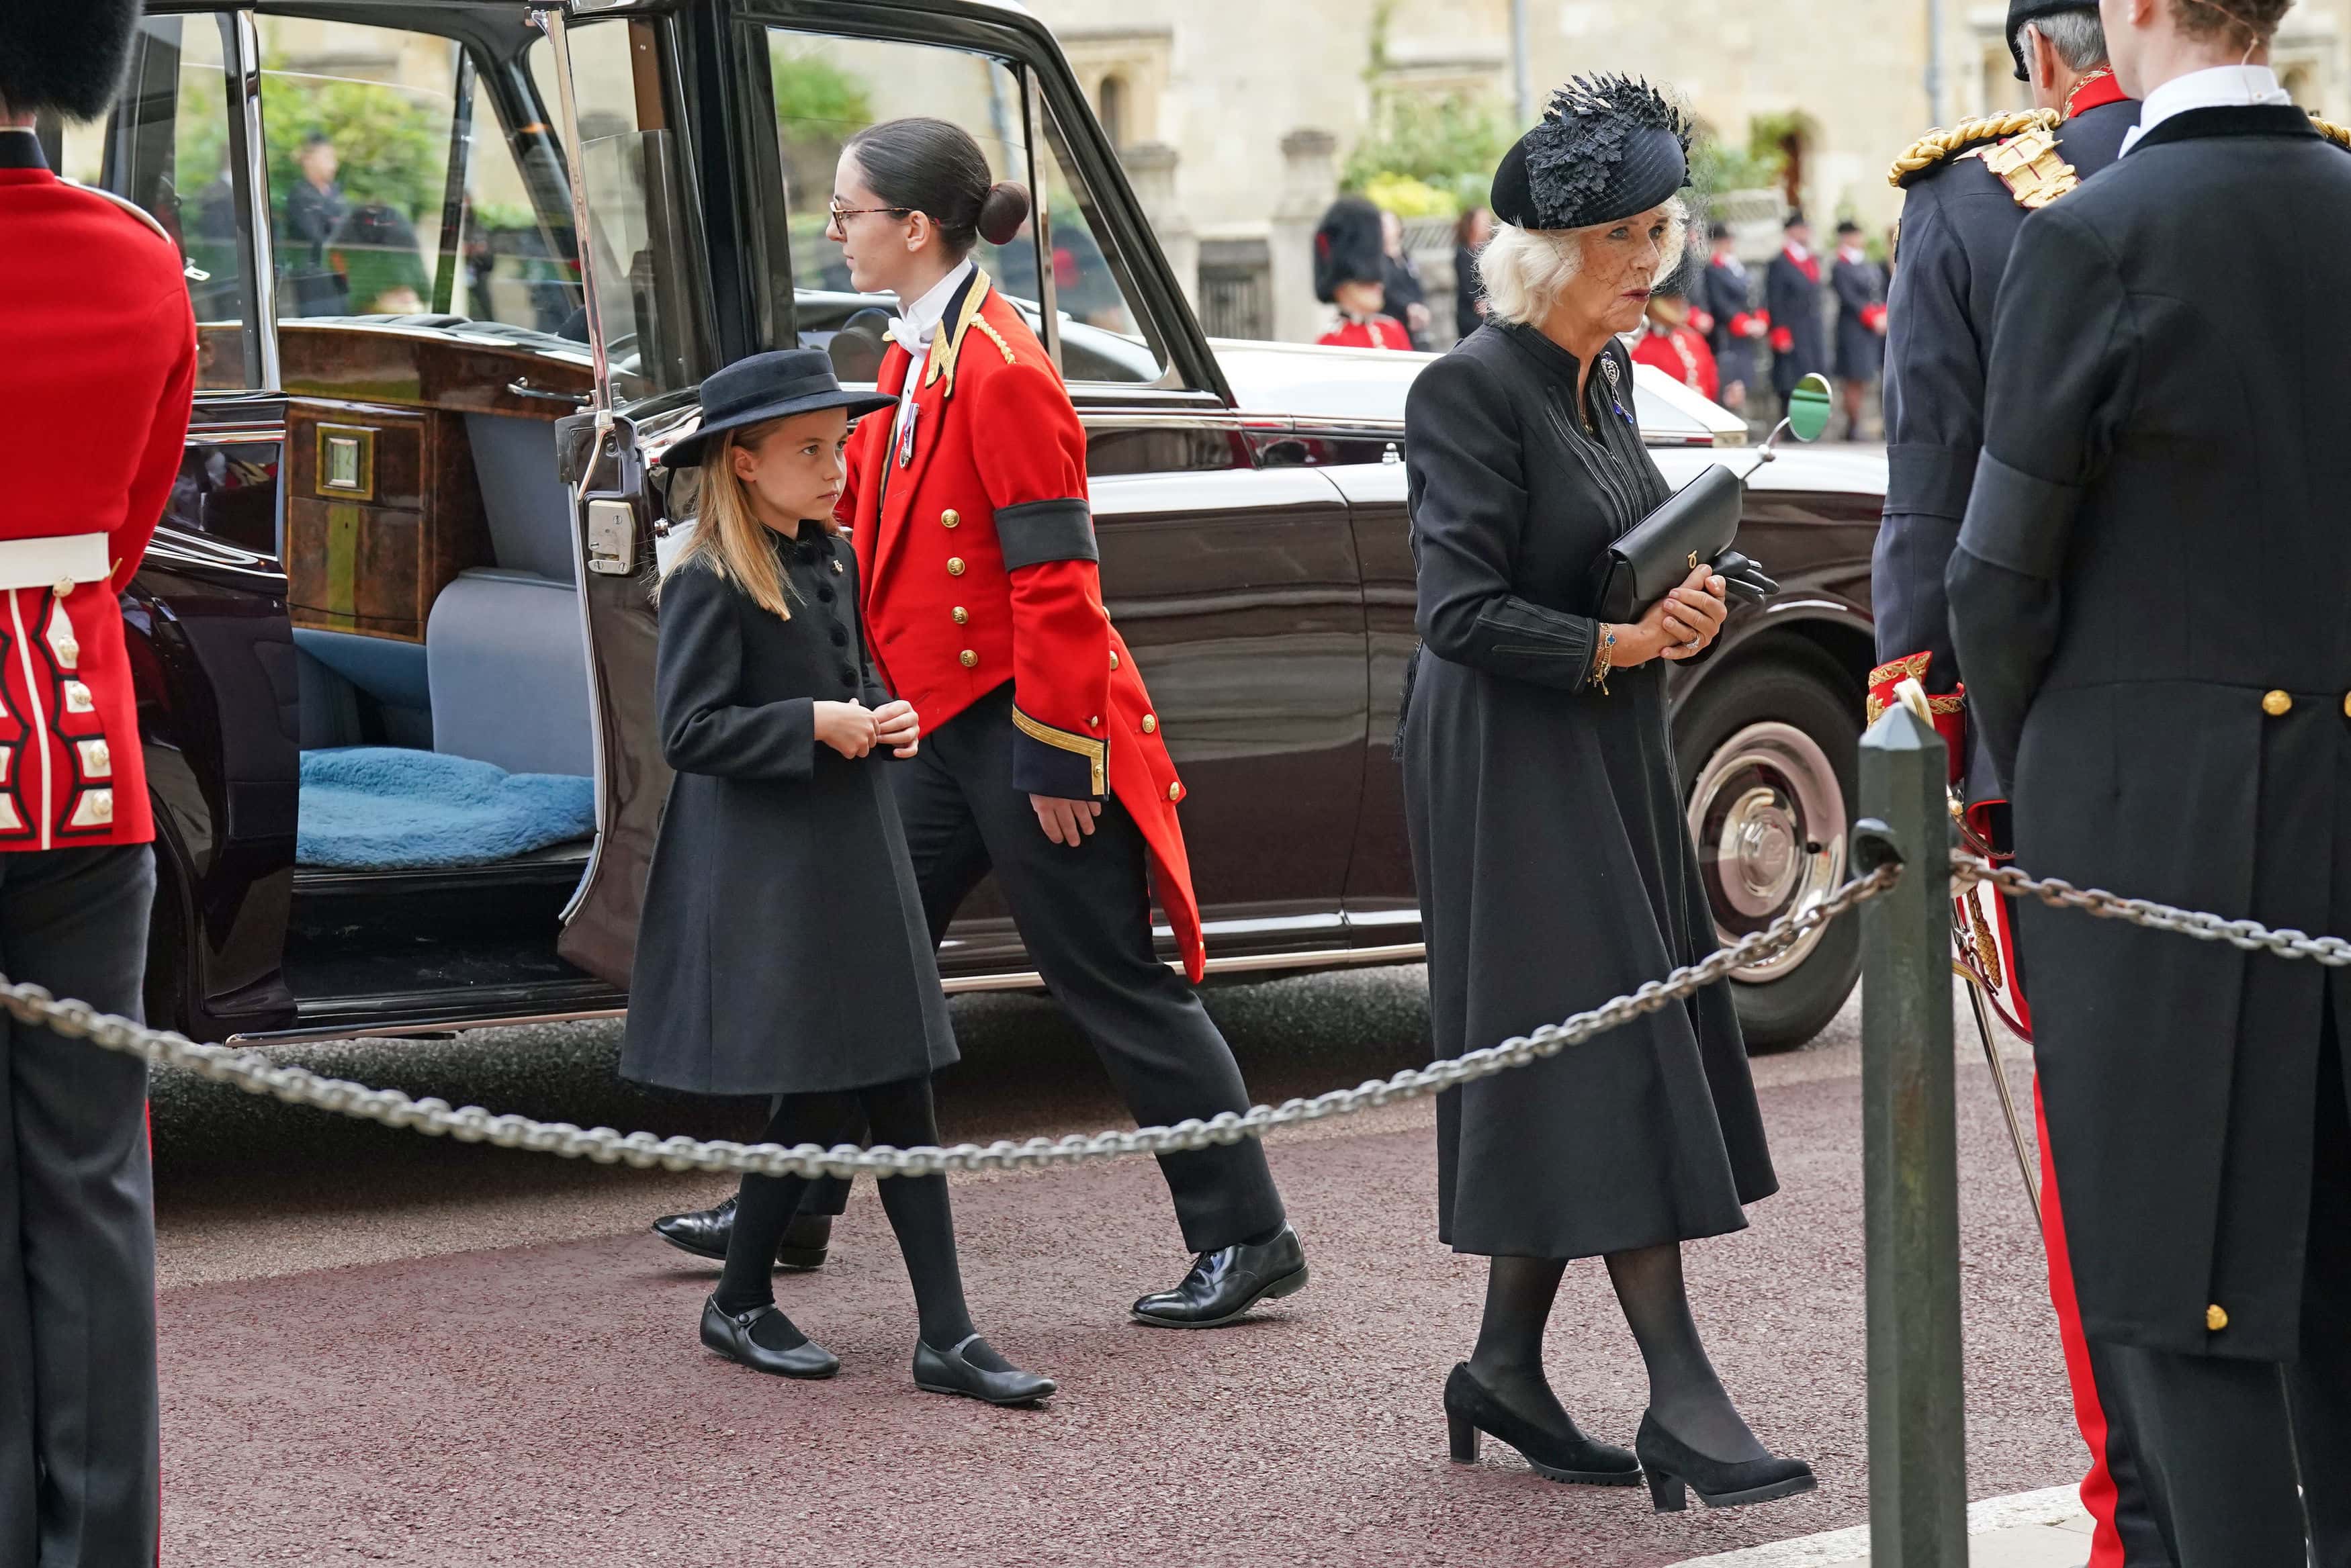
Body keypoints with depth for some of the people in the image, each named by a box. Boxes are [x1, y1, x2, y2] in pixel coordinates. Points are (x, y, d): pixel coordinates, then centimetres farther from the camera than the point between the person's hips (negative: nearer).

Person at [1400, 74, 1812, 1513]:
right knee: (1608, 1054, -10)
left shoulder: (1608, 378, 11)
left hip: (1613, 758, 9)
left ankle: (1507, 1367, 20)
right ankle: (1682, 1400, -9)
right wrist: (1622, 643, -21)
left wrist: (1684, 605, 0)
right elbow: (1462, 611, -19)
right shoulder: (1473, 391, -15)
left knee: (1576, 1077, 10)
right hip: (1514, 763, -9)